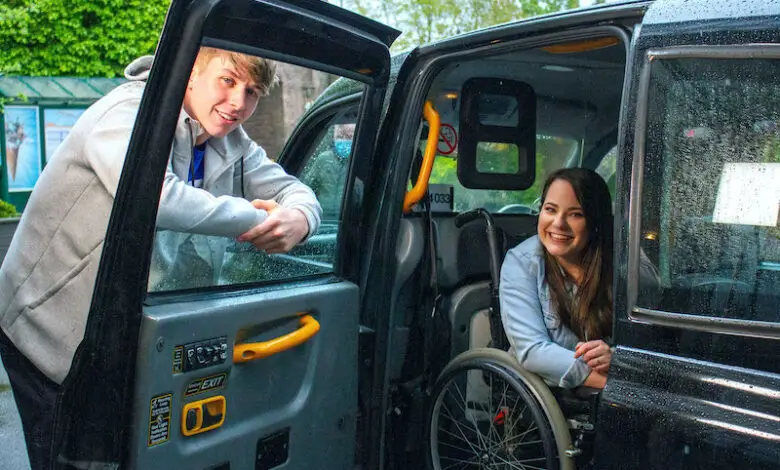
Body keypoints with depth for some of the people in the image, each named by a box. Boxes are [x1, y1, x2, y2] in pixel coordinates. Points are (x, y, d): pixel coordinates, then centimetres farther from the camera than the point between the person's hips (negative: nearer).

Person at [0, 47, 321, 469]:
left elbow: (293, 190, 1)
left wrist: (299, 218, -25)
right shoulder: (131, 111, -22)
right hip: (50, 329, -6)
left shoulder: (229, 142, 0)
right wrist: (255, 219, -32)